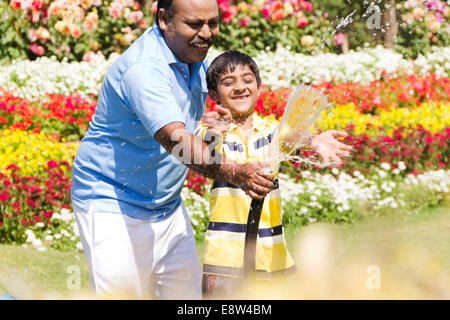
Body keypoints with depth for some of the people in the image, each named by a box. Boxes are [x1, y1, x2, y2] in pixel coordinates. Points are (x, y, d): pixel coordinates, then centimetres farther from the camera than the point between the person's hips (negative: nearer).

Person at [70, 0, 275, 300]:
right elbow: (176, 140, -42)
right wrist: (235, 173, -53)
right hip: (113, 206, -9)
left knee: (188, 293, 7)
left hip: (168, 205, 9)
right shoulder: (142, 68, -27)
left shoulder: (194, 56, 3)